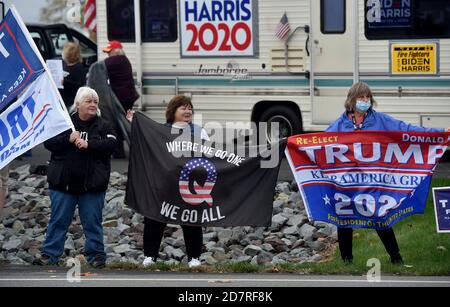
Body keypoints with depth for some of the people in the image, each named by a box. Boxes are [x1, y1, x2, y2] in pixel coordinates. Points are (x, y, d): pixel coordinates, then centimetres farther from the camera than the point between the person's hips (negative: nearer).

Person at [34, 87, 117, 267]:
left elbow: (111, 144, -10)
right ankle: (49, 254, 6)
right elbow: (48, 142, -3)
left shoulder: (102, 126, 5)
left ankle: (96, 255, 12)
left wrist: (88, 144, -21)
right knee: (59, 220, 3)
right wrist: (68, 139, -18)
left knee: (92, 221, 5)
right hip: (63, 182, 0)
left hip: (92, 184, 0)